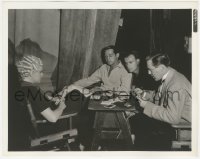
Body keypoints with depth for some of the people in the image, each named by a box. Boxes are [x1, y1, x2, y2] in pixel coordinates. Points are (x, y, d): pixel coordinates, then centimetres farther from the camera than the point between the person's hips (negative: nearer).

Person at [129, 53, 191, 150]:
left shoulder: (176, 85, -28)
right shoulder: (167, 77, 1)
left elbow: (173, 117, -30)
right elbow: (160, 96, 19)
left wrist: (147, 106, -22)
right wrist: (145, 94, 1)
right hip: (172, 115, 9)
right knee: (135, 120, 4)